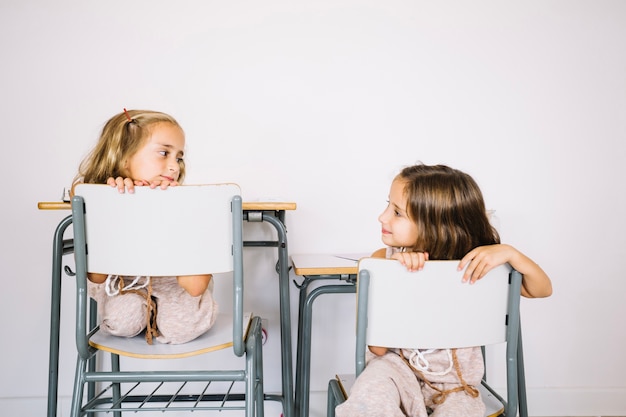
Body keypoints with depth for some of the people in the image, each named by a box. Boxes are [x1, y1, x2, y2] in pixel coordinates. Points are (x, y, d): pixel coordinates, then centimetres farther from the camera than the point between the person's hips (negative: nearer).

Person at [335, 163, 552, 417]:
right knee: (371, 388, -31)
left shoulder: (473, 262, -11)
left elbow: (543, 289, -2)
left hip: (454, 379, 0)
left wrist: (509, 253, -23)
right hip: (399, 365, 0)